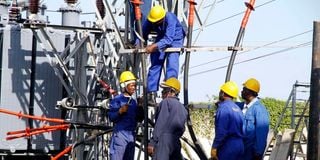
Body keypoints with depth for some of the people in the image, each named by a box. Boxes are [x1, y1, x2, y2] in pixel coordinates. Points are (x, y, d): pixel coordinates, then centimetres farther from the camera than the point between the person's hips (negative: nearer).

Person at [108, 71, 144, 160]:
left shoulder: (134, 101, 16)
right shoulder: (117, 100, -5)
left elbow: (139, 119, 16)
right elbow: (111, 117, -13)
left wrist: (141, 108, 2)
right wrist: (120, 111, -30)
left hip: (131, 135, 7)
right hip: (120, 133, -7)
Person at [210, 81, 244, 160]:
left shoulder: (223, 108, -13)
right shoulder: (237, 108, 13)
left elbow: (221, 132, -19)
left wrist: (214, 148, -16)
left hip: (227, 147, -8)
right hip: (239, 146, 8)